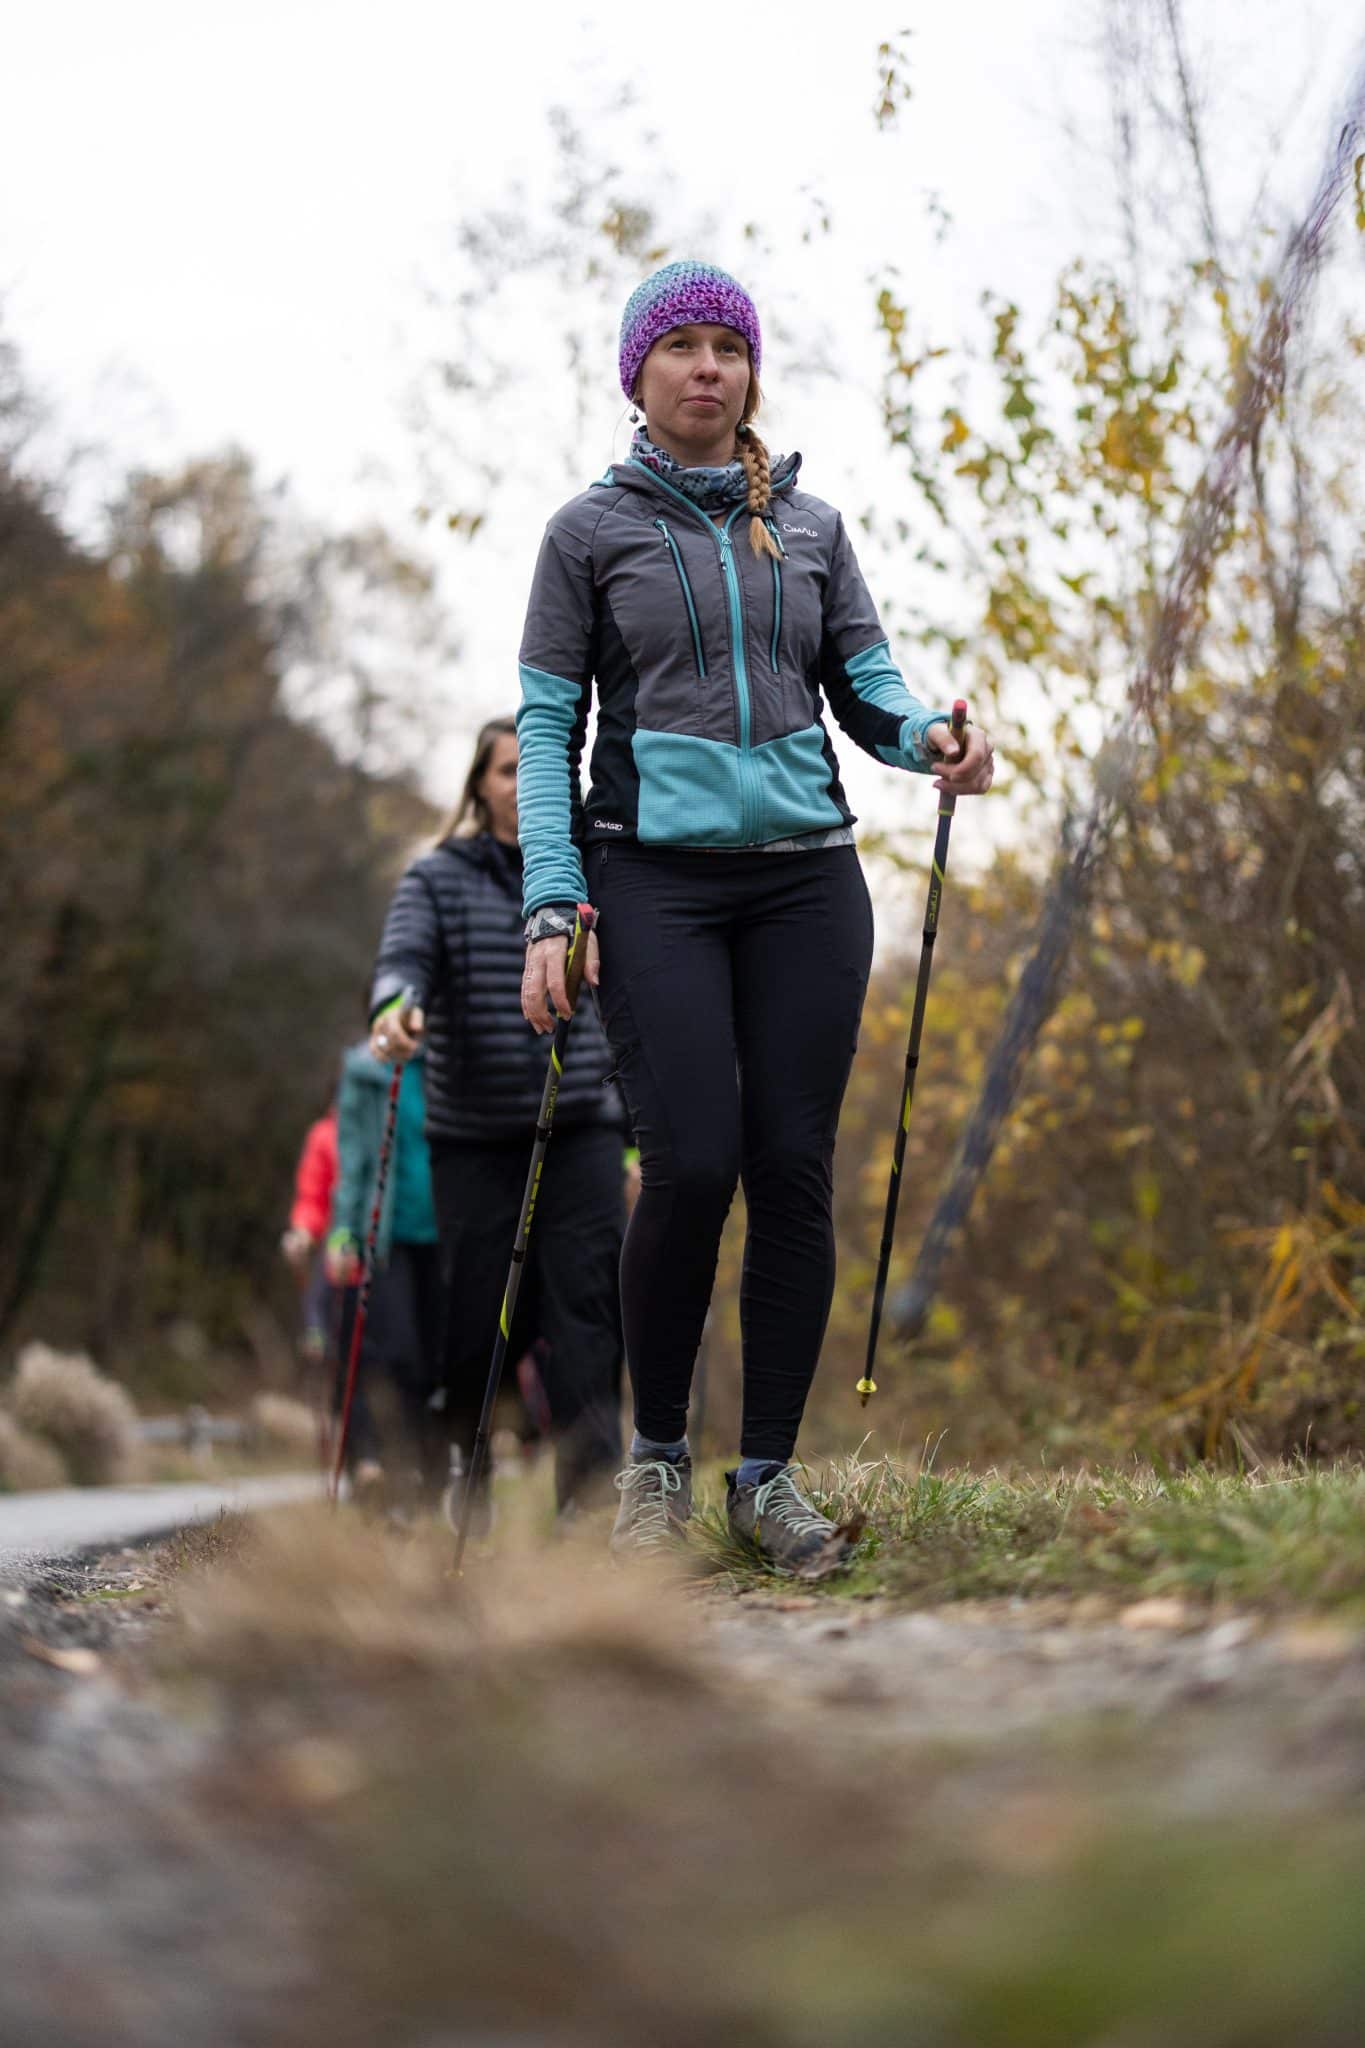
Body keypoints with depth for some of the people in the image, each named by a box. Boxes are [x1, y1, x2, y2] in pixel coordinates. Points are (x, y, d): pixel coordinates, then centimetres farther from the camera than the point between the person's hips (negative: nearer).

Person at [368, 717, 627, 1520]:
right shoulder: (438, 878, 7)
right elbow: (405, 952, -12)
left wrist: (638, 1138, 11)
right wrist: (396, 1008, -36)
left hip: (581, 1130, 1)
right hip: (474, 1137, -1)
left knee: (585, 1310, -10)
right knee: (480, 1315, 1)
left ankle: (591, 1492, -10)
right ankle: (471, 1467, 21)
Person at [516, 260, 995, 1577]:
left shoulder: (811, 526, 16)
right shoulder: (592, 530, 7)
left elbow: (863, 679, 12)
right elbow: (547, 727, 3)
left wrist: (926, 738, -12)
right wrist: (552, 903, -8)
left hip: (805, 875, 3)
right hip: (655, 877, -3)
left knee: (795, 1170, -2)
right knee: (692, 1163, -13)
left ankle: (767, 1475, 9)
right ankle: (656, 1456, 8)